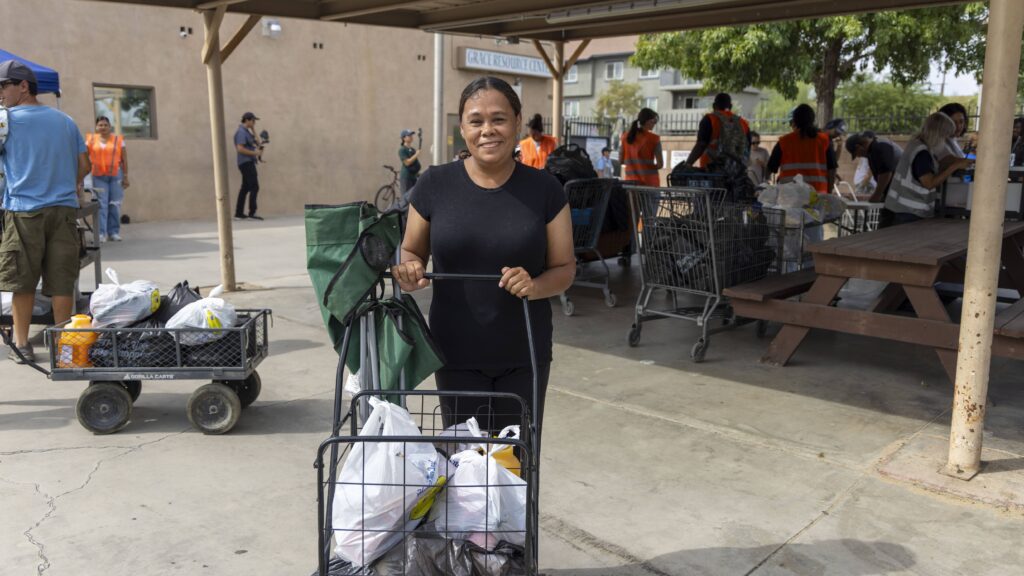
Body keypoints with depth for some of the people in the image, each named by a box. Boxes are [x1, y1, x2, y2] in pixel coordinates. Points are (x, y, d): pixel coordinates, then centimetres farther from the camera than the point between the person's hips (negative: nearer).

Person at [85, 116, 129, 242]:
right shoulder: (91, 140, 5)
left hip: (115, 175, 0)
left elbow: (124, 160, 4)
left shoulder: (118, 140, 4)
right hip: (98, 176, 0)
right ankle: (101, 233, -4)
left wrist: (125, 177, 1)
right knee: (101, 204, -4)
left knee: (115, 204, 4)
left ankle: (114, 232, 13)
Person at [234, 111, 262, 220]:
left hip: (248, 163, 10)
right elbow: (240, 149, -22)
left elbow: (256, 143, 17)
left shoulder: (246, 131, 18)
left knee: (245, 188, 10)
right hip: (246, 163, -10)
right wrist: (254, 153, -16)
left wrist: (253, 130, 12)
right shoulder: (241, 132, -13)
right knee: (254, 187, -13)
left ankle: (239, 213, 13)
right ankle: (252, 213, -14)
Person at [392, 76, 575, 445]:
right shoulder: (435, 185, -3)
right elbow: (410, 252, 10)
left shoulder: (544, 189, -3)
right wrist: (411, 272, -13)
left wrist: (534, 286, -18)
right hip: (457, 356, 0)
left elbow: (565, 268, 2)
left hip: (524, 357, 1)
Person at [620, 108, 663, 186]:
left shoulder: (626, 136, 5)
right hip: (649, 182, -4)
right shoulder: (653, 138, -7)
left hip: (631, 182, 4)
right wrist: (648, 167, 10)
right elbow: (660, 164, -8)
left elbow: (621, 160, 10)